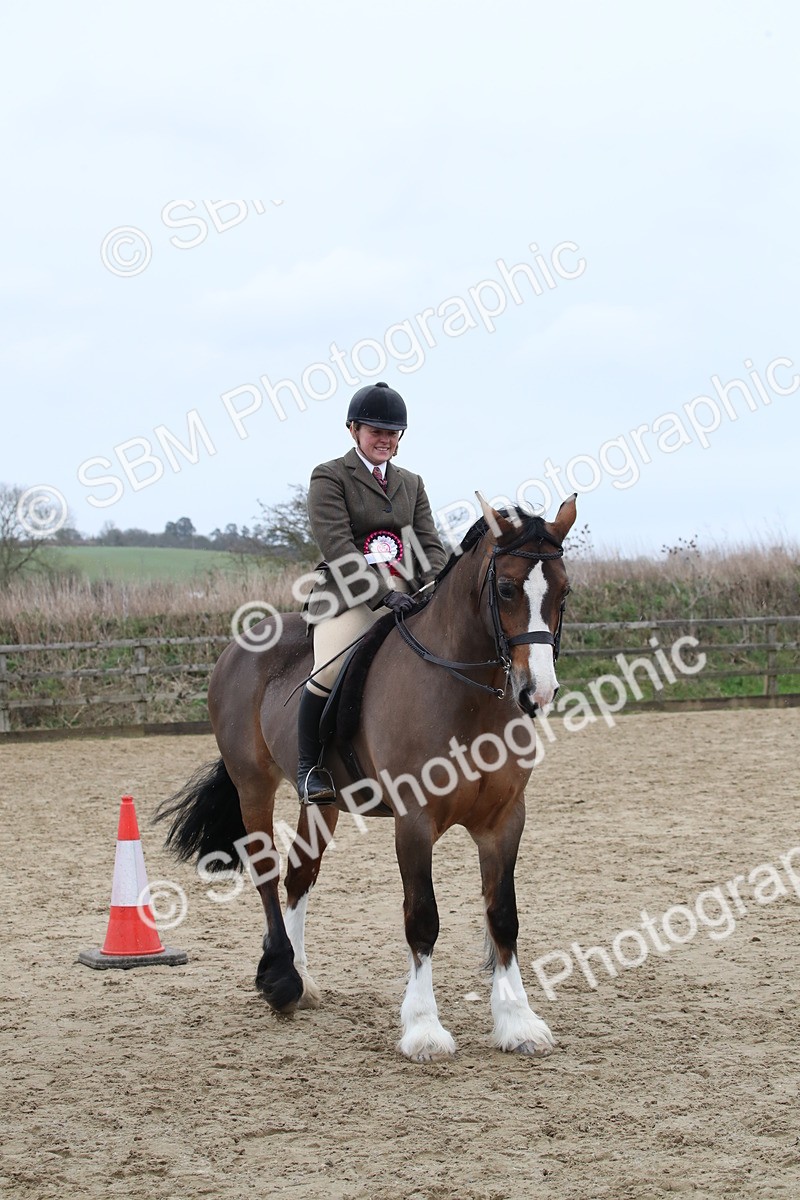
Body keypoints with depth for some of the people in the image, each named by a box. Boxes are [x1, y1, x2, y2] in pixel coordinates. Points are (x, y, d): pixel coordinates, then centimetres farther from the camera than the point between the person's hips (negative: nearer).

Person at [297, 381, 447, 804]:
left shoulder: (411, 483, 20)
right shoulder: (329, 477, 1)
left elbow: (430, 544, 13)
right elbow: (337, 548, -11)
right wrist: (382, 594, -22)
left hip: (406, 596, 6)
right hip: (348, 597, -5)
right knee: (330, 670, -29)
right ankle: (309, 768, -14)